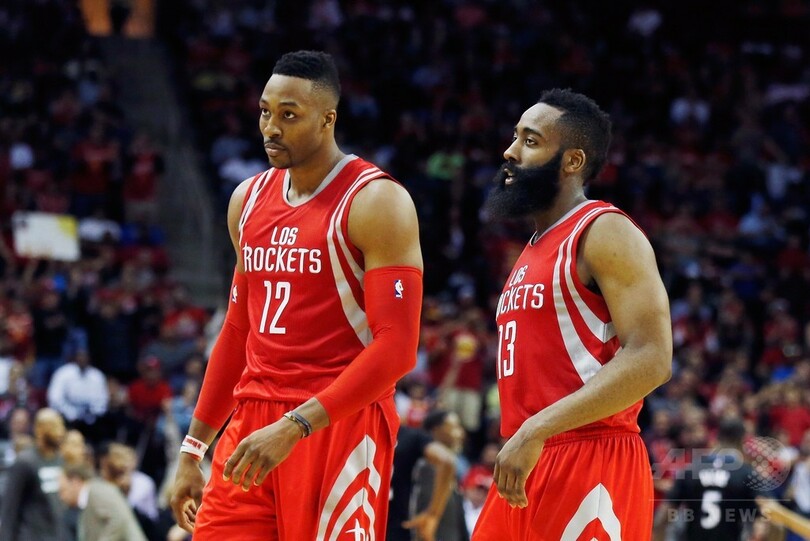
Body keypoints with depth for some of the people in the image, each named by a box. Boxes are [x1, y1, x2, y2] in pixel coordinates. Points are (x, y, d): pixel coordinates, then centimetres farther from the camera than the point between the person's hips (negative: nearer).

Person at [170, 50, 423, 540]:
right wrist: (193, 448, 18)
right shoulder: (249, 200, 14)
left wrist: (295, 426, -24)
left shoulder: (376, 203, -9)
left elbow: (397, 349, -17)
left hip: (340, 424, -6)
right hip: (253, 425, 7)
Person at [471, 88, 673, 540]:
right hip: (528, 470, 9)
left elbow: (650, 360, -18)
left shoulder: (605, 233, -7)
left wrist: (536, 431, -23)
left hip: (591, 467, -9)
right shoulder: (538, 249, 22)